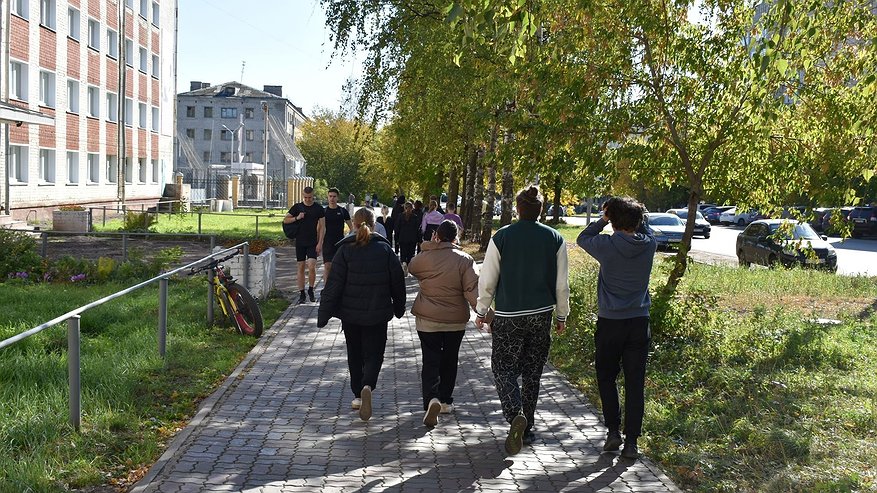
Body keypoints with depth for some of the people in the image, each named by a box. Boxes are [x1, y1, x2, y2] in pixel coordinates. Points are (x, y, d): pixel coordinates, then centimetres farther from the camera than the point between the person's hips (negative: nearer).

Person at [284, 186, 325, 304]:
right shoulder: (297, 207, 4)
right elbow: (285, 220, 7)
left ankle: (311, 290, 8)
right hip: (300, 242, 2)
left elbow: (322, 226, 1)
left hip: (313, 243, -2)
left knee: (311, 267, -12)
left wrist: (320, 243, -6)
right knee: (301, 268, 5)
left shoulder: (318, 208, 1)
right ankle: (301, 293, 13)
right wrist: (296, 218, -11)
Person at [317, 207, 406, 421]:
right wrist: (399, 307, 18)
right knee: (373, 355, 6)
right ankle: (367, 386, -21)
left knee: (354, 355, 18)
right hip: (377, 315, 0)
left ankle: (358, 395, 25)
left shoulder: (345, 250, -7)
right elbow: (397, 282, 3)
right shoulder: (385, 249, -4)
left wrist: (323, 315, -4)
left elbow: (334, 285, -9)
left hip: (350, 313, 0)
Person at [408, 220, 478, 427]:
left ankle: (431, 399, -21)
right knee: (449, 360, 17)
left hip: (428, 319, -1)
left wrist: (430, 246, 12)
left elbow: (412, 268, 14)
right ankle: (445, 400, 27)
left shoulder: (425, 257, -8)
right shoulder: (464, 260, -9)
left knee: (430, 361, 1)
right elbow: (472, 290, -16)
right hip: (456, 320, 1)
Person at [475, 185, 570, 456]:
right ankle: (527, 429, 20)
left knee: (504, 369, 5)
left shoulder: (501, 237, -8)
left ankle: (516, 415, -19)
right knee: (532, 373, 14)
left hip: (508, 316, -3)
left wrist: (481, 311, 8)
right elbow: (562, 284, 1)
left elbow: (487, 280, -5)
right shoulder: (555, 239, -2)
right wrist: (562, 315, 14)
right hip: (542, 316, 3)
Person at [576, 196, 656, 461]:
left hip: (610, 322, -2)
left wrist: (603, 220, 10)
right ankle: (631, 442, 7)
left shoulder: (608, 245, -12)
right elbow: (646, 231, 22)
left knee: (606, 378, 17)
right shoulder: (649, 245, -3)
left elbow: (583, 238, 8)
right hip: (639, 322, 2)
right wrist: (635, 216, 10)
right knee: (635, 384, 6)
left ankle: (613, 430, 10)